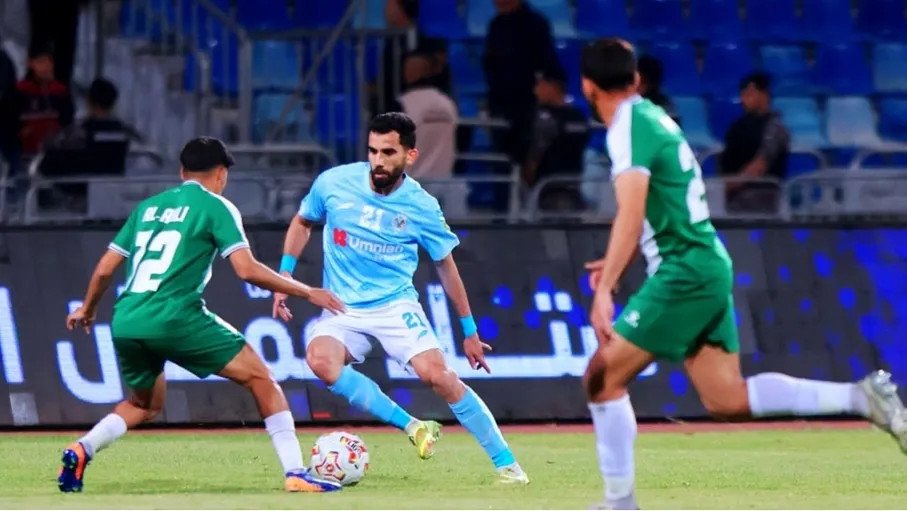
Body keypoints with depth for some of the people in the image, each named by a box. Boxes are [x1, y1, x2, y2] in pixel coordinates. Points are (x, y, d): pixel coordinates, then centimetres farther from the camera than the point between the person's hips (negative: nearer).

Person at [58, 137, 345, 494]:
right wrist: (307, 293, 2)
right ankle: (295, 474, -6)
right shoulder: (215, 207, 4)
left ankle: (81, 451, 6)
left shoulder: (147, 207, 21)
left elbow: (105, 269, 23)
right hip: (175, 318, -6)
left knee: (145, 405, 30)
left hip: (125, 323, 6)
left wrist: (87, 309, 41)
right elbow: (247, 269, -7)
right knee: (261, 379, 5)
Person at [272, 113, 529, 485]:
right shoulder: (334, 183, -6)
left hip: (396, 303, -1)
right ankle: (413, 428, -19)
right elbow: (302, 223, 15)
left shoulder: (421, 206, -7)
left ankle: (506, 463, -9)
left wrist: (469, 332, 11)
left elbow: (445, 266, 7)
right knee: (321, 360, -31)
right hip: (342, 308, 2)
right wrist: (284, 277, 6)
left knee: (436, 374, -23)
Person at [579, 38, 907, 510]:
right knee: (727, 399, 8)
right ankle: (861, 398, 2)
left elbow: (631, 213, -26)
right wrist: (616, 264, 33)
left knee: (602, 378, -5)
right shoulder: (652, 117, 16)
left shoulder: (628, 128, -13)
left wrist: (604, 290, -32)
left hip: (683, 273, -9)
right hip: (708, 268, 9)